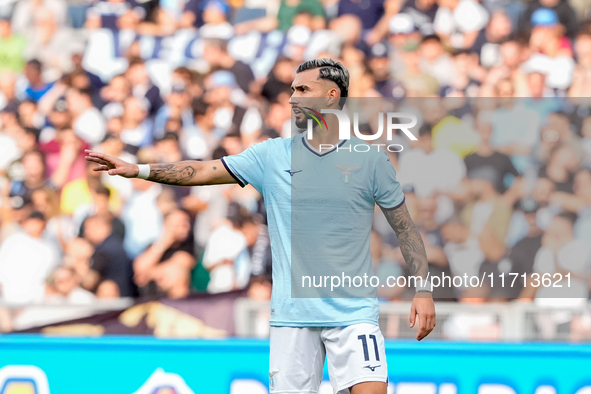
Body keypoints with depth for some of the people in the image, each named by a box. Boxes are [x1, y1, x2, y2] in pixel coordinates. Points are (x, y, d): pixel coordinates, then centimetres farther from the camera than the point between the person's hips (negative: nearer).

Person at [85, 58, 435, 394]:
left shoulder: (371, 159, 1)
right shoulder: (272, 155, 5)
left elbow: (405, 227, 6)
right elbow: (203, 171, 5)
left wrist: (423, 290, -1)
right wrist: (139, 170, -4)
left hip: (353, 314, -2)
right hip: (292, 316, 2)